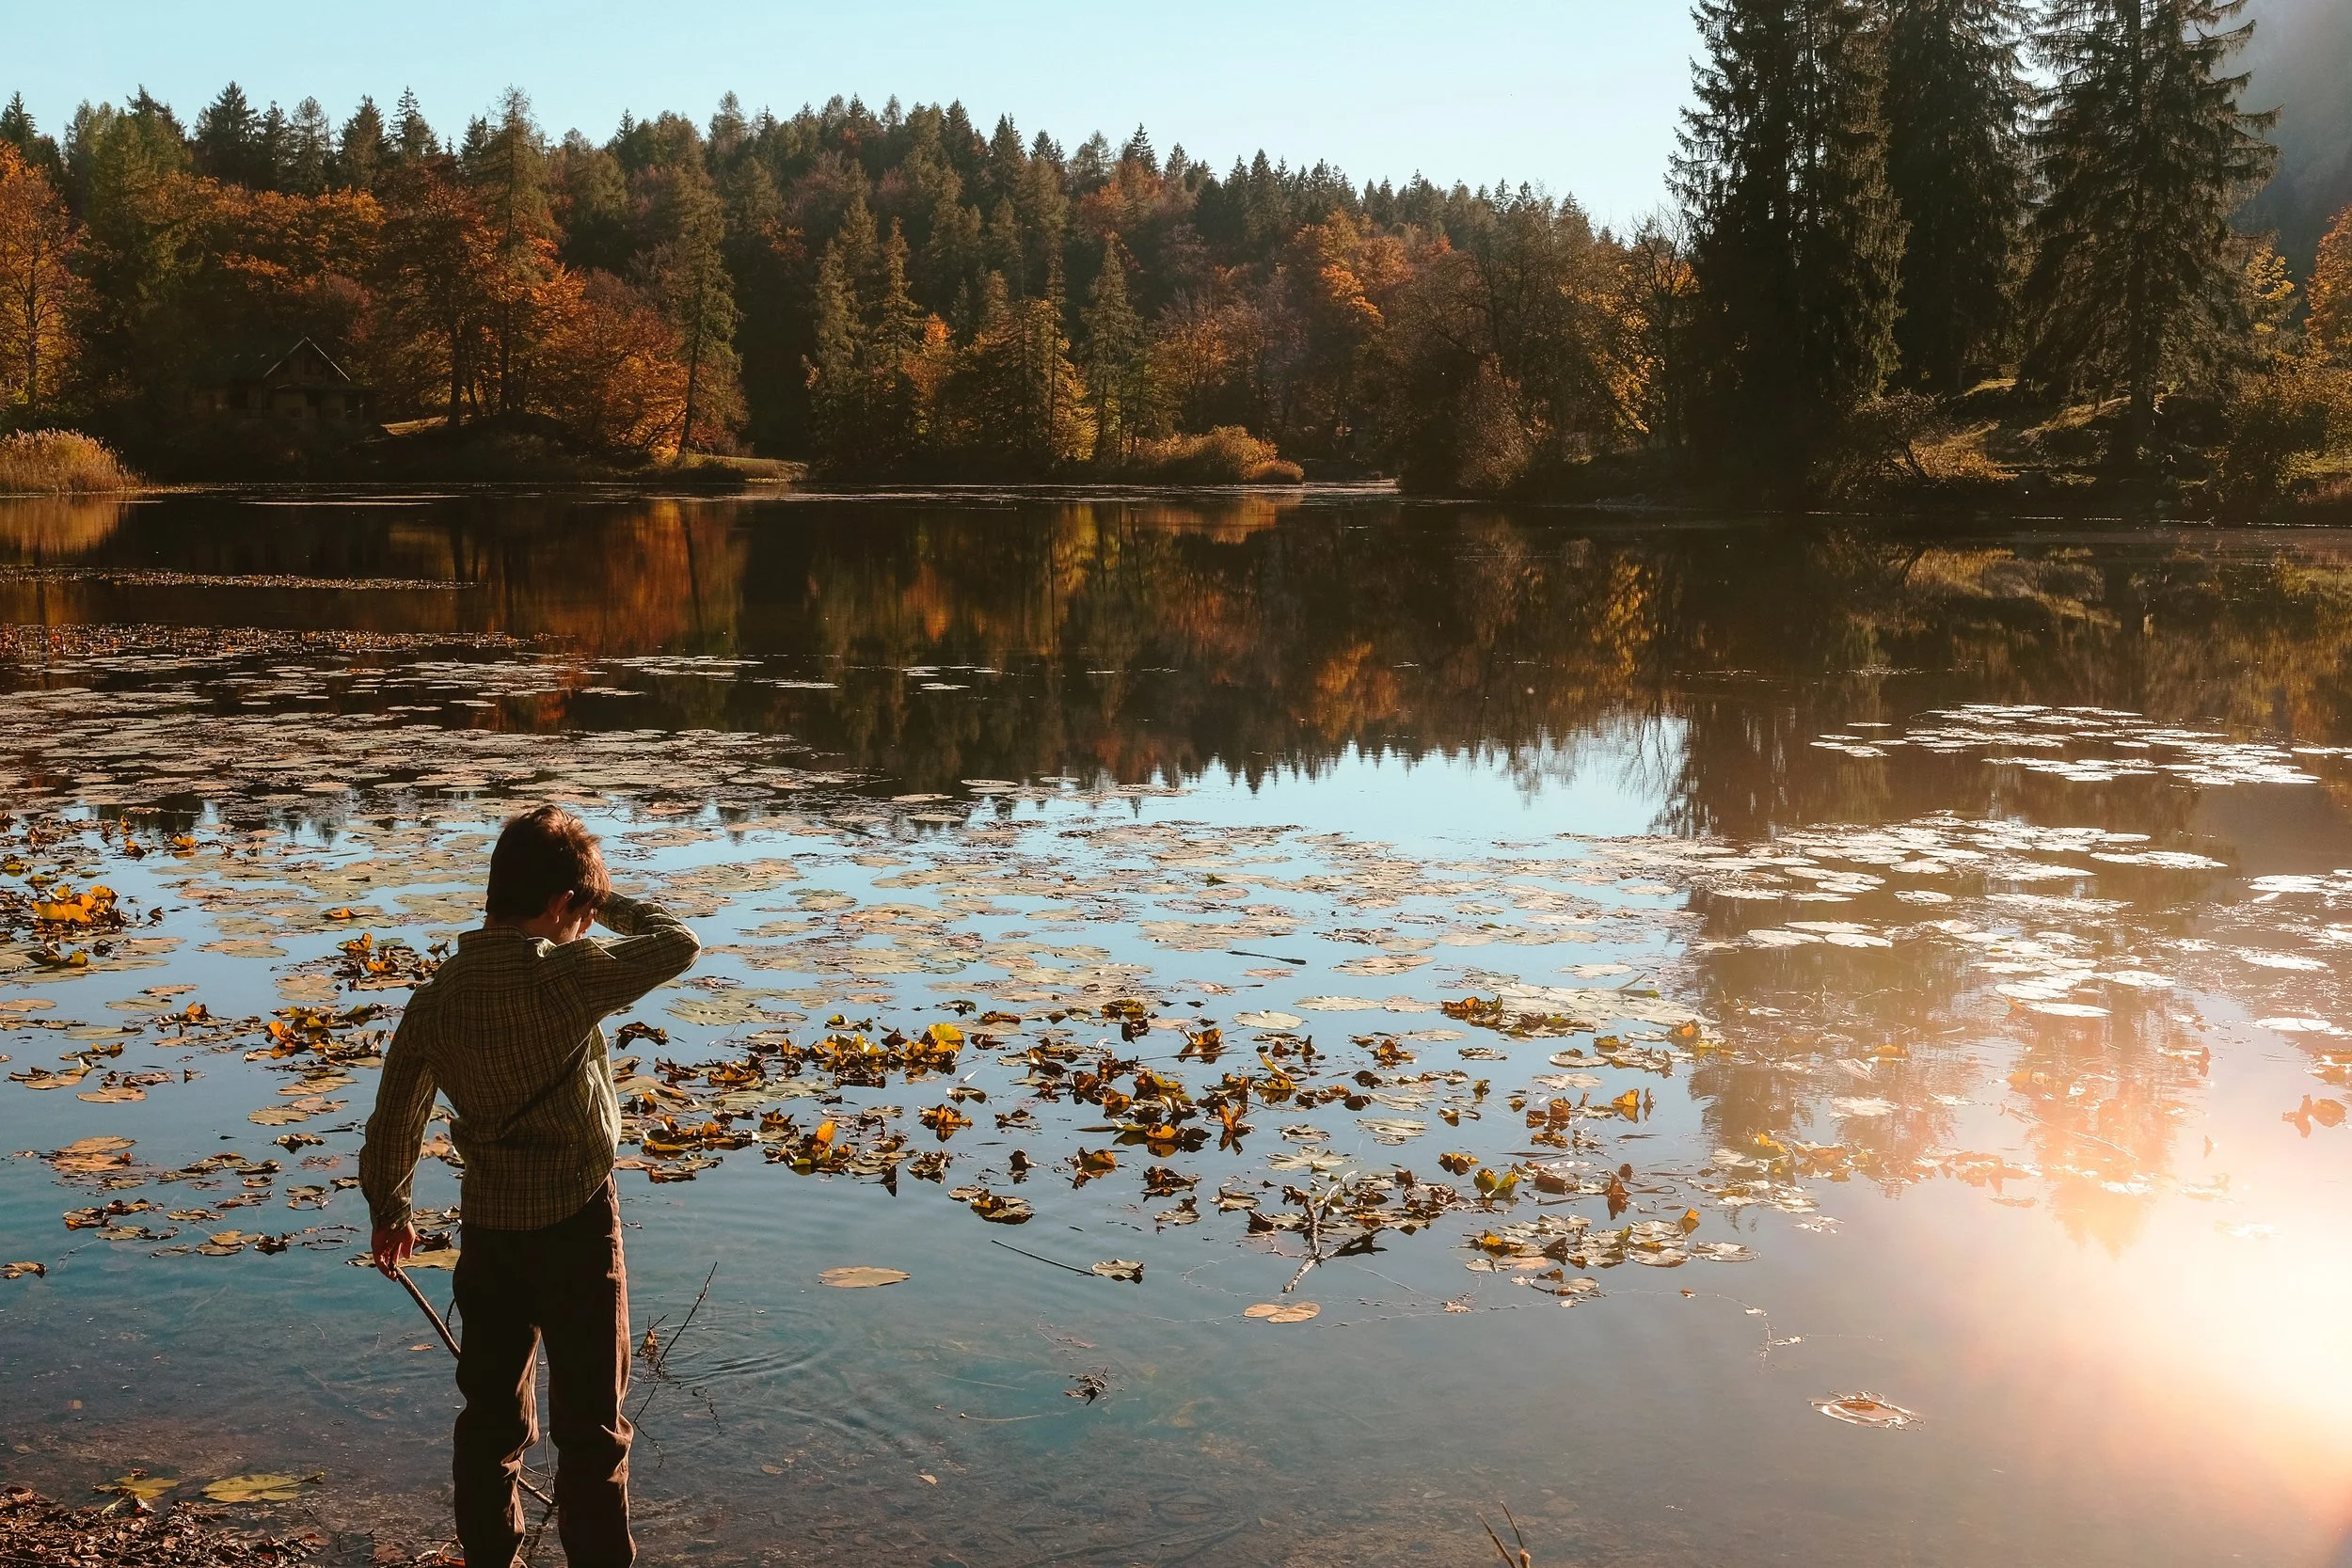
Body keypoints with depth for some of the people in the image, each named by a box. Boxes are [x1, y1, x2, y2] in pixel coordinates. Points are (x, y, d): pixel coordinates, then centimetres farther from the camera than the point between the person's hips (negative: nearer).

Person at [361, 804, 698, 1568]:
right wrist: (615, 906, 9)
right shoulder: (563, 975, -20)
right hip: (576, 1225, -5)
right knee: (590, 1426, 6)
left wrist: (388, 1208, 23)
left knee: (490, 1413, 19)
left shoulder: (435, 995, -2)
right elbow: (677, 945, -8)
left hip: (487, 1229, 5)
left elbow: (392, 1121, 7)